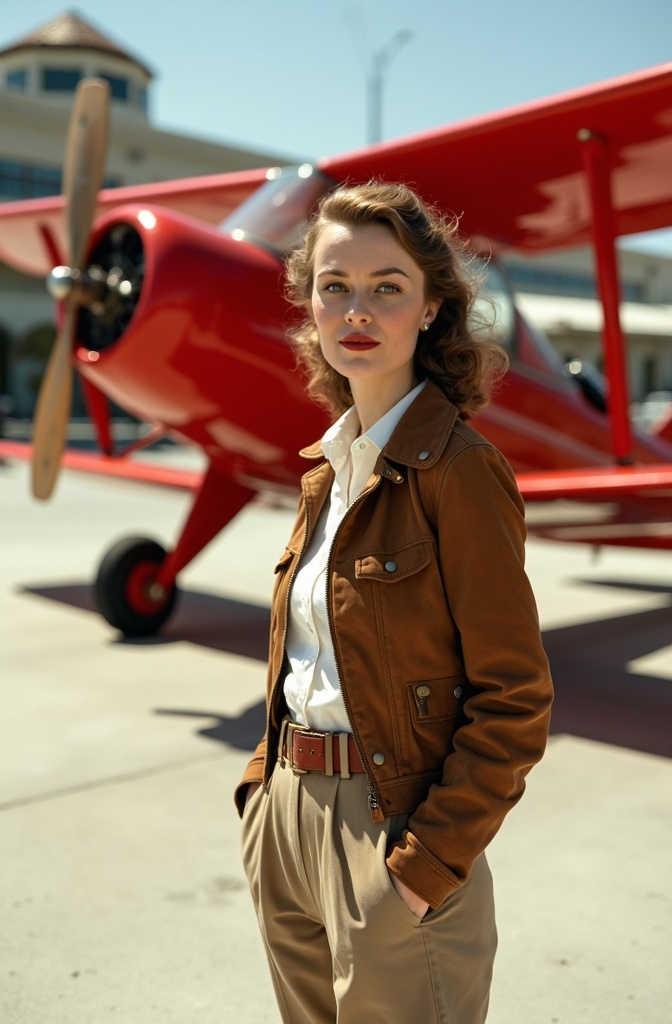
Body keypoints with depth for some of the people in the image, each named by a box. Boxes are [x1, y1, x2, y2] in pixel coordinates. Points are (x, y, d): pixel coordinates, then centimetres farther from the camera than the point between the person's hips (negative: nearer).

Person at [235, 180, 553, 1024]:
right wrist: (264, 788, 8)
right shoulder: (328, 466, 7)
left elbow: (514, 700, -16)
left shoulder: (459, 469, -15)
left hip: (391, 822, -7)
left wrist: (429, 862, -18)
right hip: (291, 818, 7)